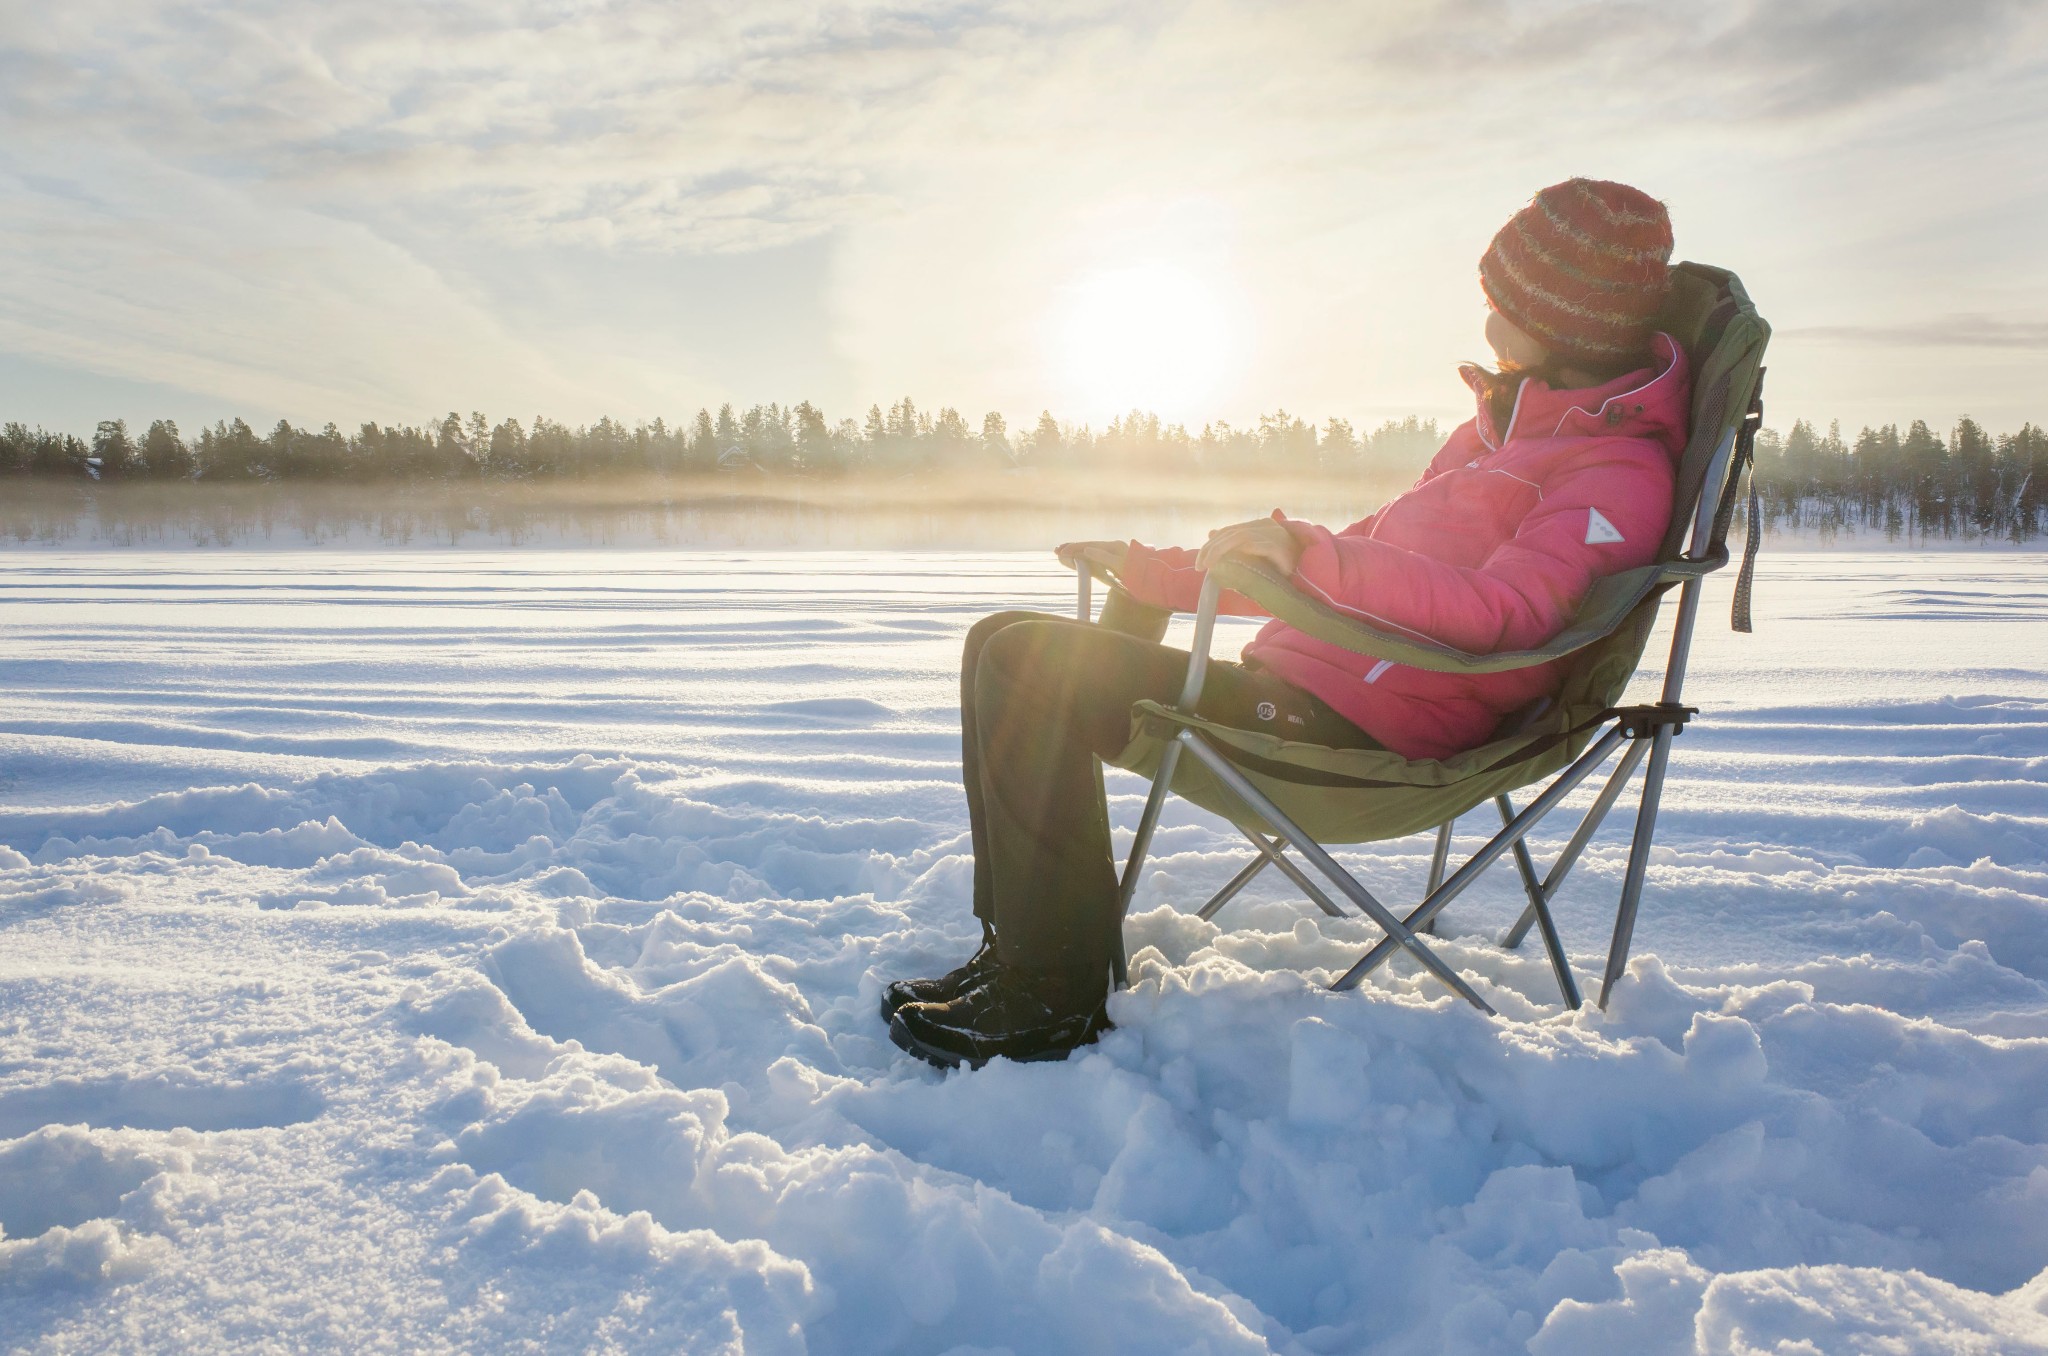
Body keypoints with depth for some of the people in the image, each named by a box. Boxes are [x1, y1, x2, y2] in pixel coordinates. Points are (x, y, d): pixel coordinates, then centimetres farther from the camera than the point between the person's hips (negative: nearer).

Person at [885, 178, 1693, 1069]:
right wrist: (1156, 571, 24)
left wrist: (1311, 554, -35)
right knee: (1007, 645, 7)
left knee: (1027, 666, -21)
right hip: (1301, 687, 10)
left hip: (1358, 733, -10)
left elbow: (1506, 610, -26)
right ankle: (1019, 949, 7)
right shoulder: (1504, 427, 24)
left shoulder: (1619, 474, -7)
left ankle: (1055, 998, -13)